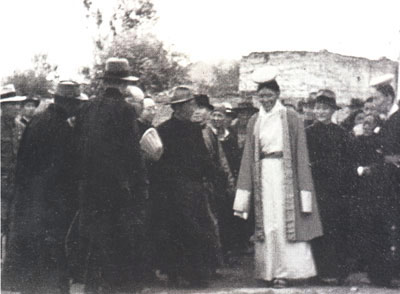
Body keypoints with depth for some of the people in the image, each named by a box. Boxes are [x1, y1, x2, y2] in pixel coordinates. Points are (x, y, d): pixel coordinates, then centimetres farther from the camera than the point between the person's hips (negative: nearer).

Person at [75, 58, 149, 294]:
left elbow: (81, 143, 12)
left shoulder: (89, 108, 8)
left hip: (90, 183, 6)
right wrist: (142, 184, -8)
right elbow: (133, 151, -12)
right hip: (118, 184, -6)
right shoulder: (124, 109, -10)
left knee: (93, 233, 11)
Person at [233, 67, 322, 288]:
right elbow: (249, 157, 10)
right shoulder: (254, 122, 10)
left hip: (285, 174, -3)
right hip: (263, 176, 3)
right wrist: (244, 193, 4)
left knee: (287, 220, -3)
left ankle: (284, 271, 3)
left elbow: (300, 154, -3)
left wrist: (304, 190, -10)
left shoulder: (291, 118, -1)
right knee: (266, 223, 3)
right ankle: (269, 272, 8)